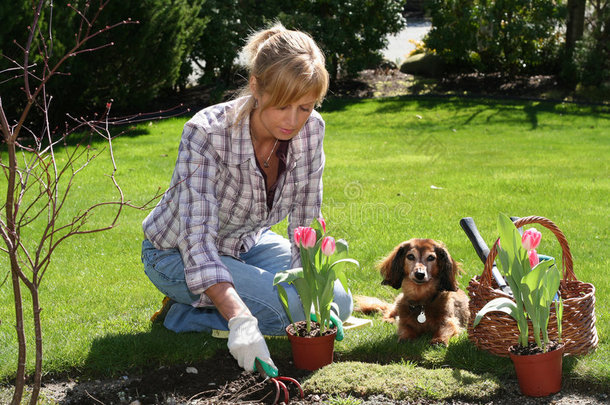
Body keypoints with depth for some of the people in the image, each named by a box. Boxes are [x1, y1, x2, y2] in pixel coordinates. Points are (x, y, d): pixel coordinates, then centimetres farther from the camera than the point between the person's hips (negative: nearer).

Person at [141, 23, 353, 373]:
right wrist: (239, 319, -51)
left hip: (248, 243, 6)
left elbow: (306, 223, -9)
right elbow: (198, 239, -39)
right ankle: (183, 312, -3)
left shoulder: (310, 129, -18)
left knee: (337, 304, -6)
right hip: (179, 253, -6)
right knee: (292, 306, -25)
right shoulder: (207, 133, -33)